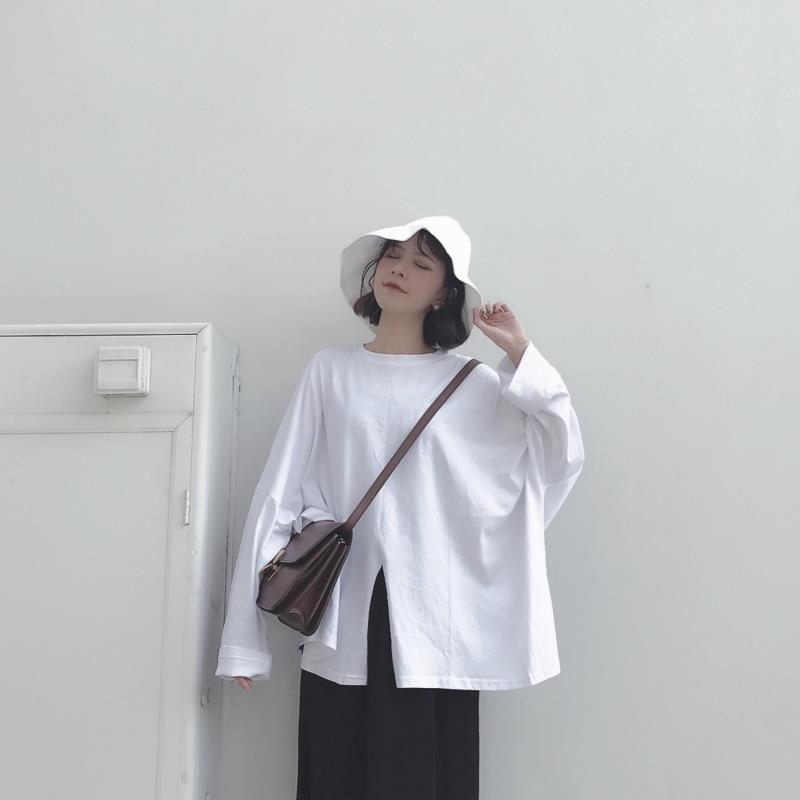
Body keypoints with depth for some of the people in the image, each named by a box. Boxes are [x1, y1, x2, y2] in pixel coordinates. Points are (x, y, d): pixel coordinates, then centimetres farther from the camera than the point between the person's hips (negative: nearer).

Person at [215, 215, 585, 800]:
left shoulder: (473, 382, 6)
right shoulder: (331, 370, 6)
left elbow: (562, 456, -3)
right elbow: (280, 495, 3)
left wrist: (520, 354, -4)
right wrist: (245, 635, 1)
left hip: (436, 620, 0)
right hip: (342, 620, 1)